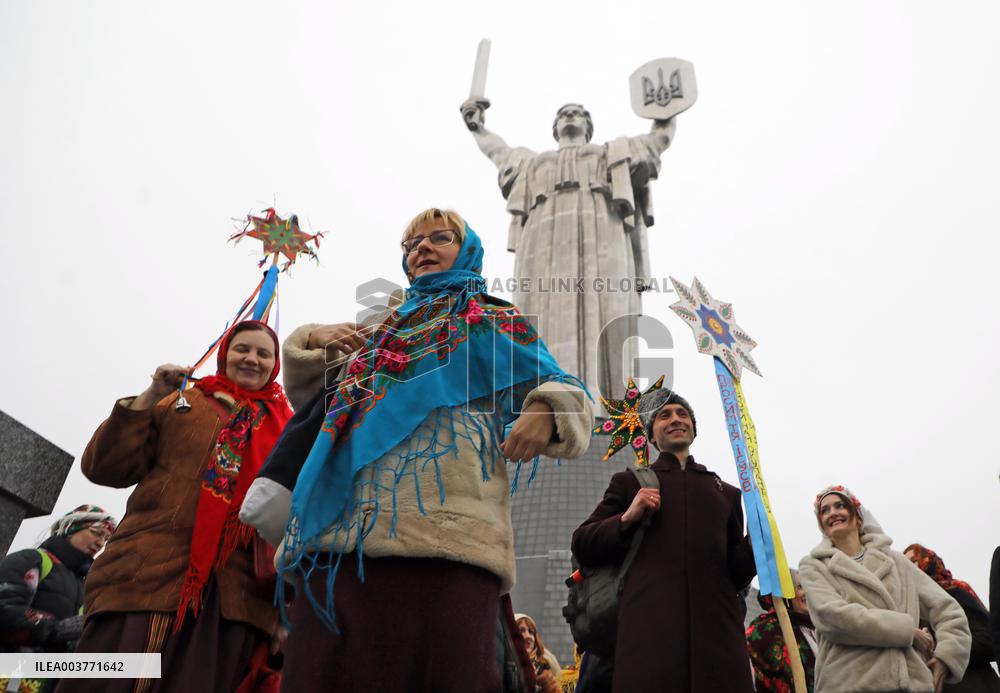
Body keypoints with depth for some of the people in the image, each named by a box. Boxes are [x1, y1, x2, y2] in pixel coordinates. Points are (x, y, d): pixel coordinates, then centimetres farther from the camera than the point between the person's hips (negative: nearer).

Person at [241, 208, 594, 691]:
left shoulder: (493, 325, 18)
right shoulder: (384, 332, 30)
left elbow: (562, 391, 7)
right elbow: (315, 400, 36)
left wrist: (545, 410, -17)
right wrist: (311, 343, 16)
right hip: (341, 539, 4)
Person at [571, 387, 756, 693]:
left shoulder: (726, 492, 24)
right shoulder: (629, 482, 18)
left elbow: (736, 573, 22)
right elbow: (582, 546, 12)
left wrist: (755, 544, 1)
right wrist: (627, 519, -3)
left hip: (717, 630, 2)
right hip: (649, 629, -2)